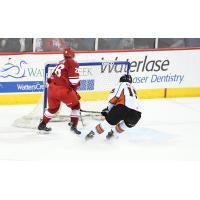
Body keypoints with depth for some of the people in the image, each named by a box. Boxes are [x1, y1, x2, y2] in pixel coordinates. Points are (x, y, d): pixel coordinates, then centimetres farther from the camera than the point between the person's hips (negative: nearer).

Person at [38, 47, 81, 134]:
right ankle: (74, 125, 2)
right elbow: (74, 79, -9)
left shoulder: (60, 63, 24)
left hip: (52, 88, 7)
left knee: (53, 107, 29)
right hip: (63, 90, -7)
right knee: (75, 105, 12)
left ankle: (42, 124, 35)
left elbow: (53, 77, 26)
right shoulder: (72, 63, 1)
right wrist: (75, 88, 11)